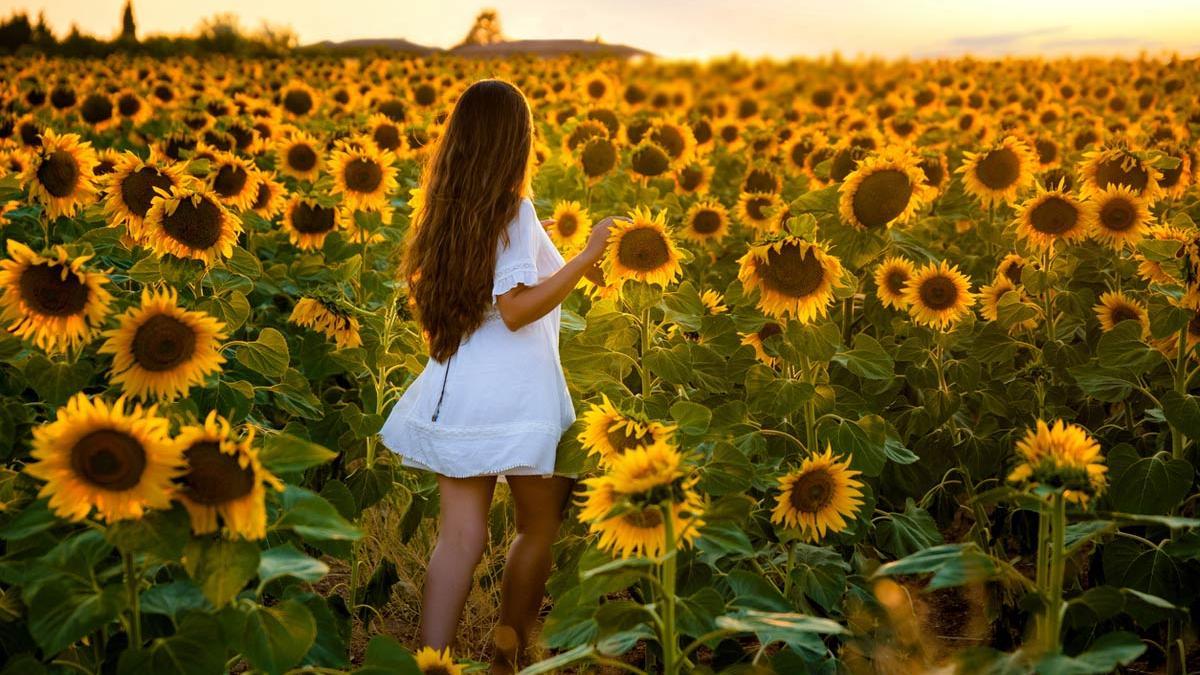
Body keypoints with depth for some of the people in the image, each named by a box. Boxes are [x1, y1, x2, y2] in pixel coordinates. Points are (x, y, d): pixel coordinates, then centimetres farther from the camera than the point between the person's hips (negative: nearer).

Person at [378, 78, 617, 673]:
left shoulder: (445, 211, 7)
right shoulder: (513, 209, -12)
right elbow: (517, 310, -18)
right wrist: (586, 256, -16)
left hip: (454, 393, 6)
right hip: (515, 394, -6)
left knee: (460, 537, 5)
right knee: (539, 526, 14)